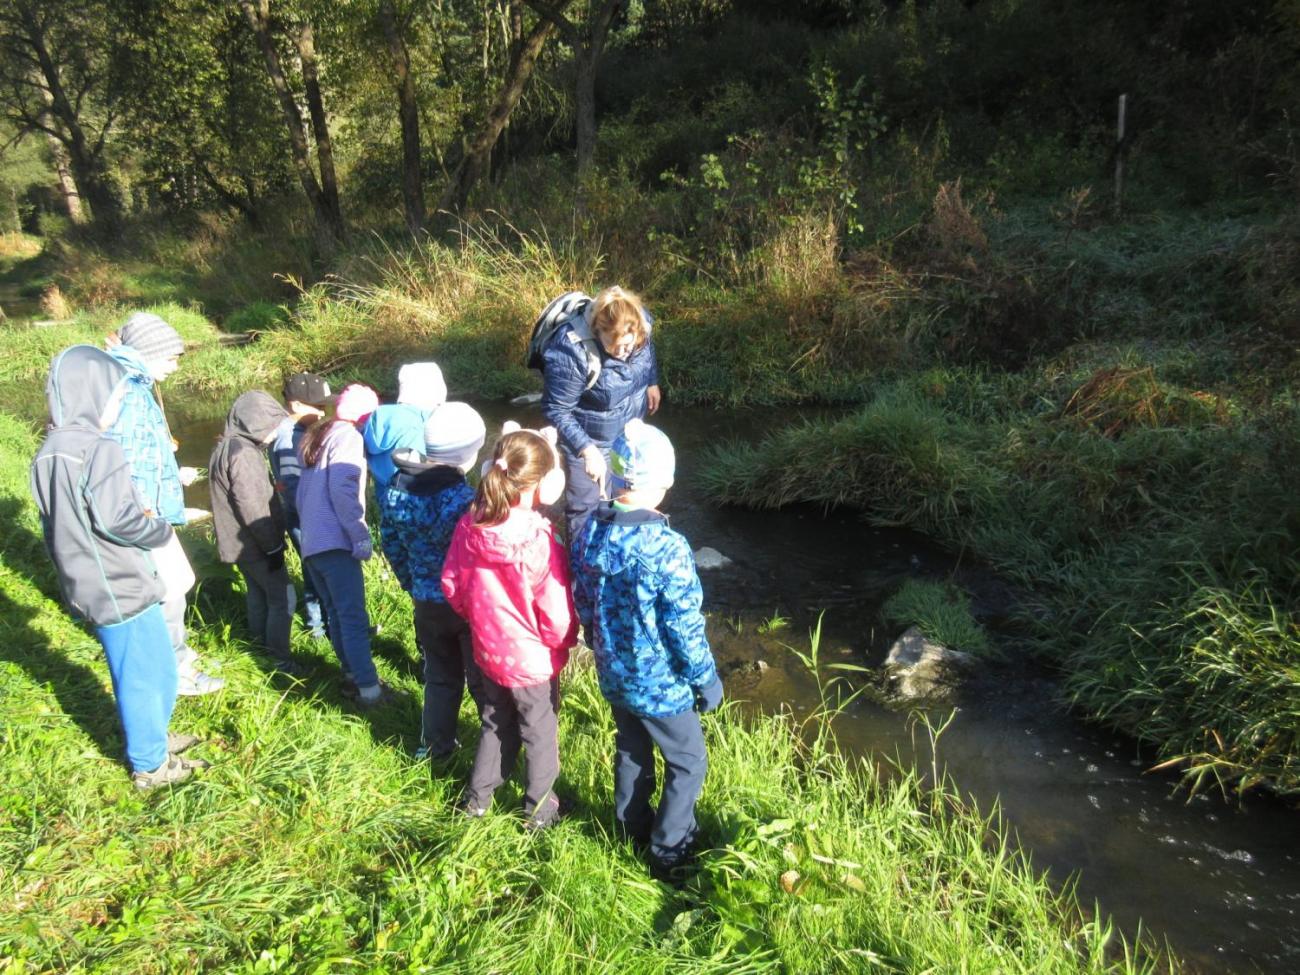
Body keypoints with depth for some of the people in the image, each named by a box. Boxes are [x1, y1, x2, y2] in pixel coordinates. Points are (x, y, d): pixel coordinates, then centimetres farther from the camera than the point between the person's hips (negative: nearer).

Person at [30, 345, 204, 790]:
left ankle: (150, 738, 40)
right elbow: (117, 518, -28)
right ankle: (150, 765, 22)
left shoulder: (47, 455, 6)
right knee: (145, 677, 8)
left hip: (86, 587, 8)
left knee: (153, 669, 24)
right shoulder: (99, 449, -22)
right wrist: (161, 529, -10)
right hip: (122, 587, -8)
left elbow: (60, 525, 13)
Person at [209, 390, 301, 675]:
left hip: (242, 542, 10)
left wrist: (272, 541, 20)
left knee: (259, 594, 20)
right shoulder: (243, 453, -22)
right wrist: (273, 546, -19)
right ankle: (279, 659, -1)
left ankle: (261, 644, 33)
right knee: (283, 597, -5)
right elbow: (252, 507, -25)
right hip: (255, 544, -10)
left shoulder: (229, 447, 11)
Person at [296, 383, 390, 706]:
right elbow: (343, 491, -18)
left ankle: (352, 674, 20)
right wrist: (360, 536, -17)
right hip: (334, 543, -9)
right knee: (354, 616, -9)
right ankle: (369, 688, -9)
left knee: (336, 613, 14)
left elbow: (302, 493, 24)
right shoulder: (347, 436, -5)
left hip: (311, 543, 9)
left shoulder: (316, 438, 23)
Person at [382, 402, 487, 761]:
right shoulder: (463, 499, -28)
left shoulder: (396, 485, -7)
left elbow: (391, 545, 5)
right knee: (484, 679, 14)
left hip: (426, 602, 6)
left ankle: (435, 744, 39)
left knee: (440, 676, 25)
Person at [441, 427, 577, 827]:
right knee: (540, 734, 19)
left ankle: (477, 797, 43)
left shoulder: (469, 526, -15)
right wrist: (565, 640, -2)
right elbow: (558, 617, -24)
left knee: (495, 724, 28)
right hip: (533, 660, -5)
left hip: (488, 651, 5)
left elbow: (451, 585, -1)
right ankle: (539, 809, 38)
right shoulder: (539, 543, -32)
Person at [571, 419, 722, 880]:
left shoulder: (589, 532, -10)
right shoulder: (667, 549, -31)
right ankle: (669, 851, 28)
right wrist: (706, 681, -7)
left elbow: (583, 603, 3)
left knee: (631, 750, 28)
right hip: (660, 684, -6)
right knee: (688, 763, 17)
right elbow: (685, 628, -22)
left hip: (612, 674, 6)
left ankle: (633, 826, 47)